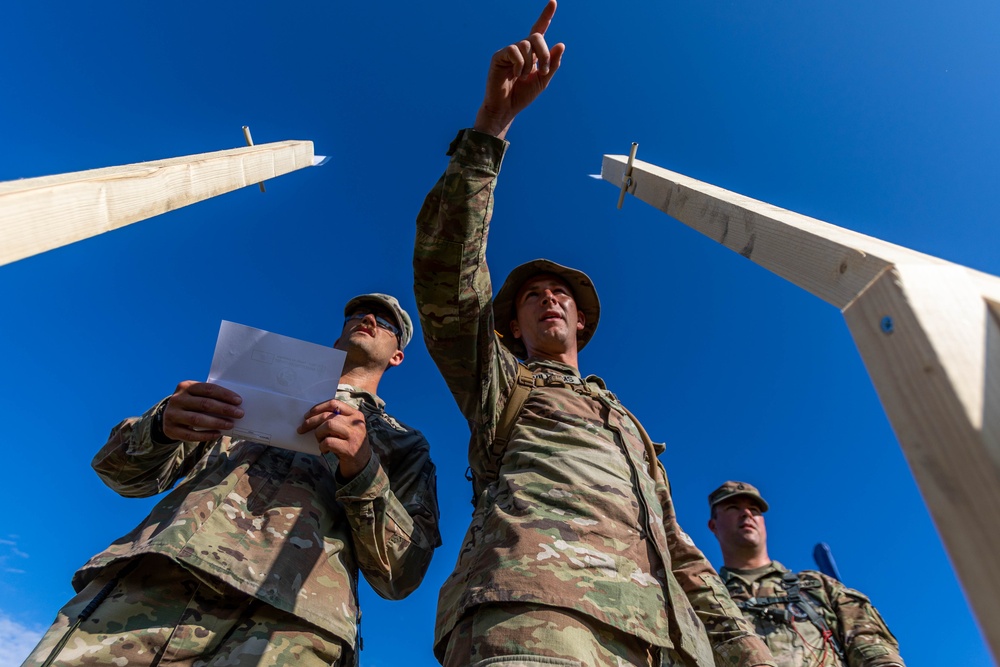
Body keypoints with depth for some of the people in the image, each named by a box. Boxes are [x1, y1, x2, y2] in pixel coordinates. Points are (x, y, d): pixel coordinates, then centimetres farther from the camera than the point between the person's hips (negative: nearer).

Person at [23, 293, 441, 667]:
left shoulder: (404, 444, 20)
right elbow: (124, 474, 22)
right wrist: (162, 424, -1)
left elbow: (402, 575, 7)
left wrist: (363, 473, -10)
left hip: (288, 620, -2)